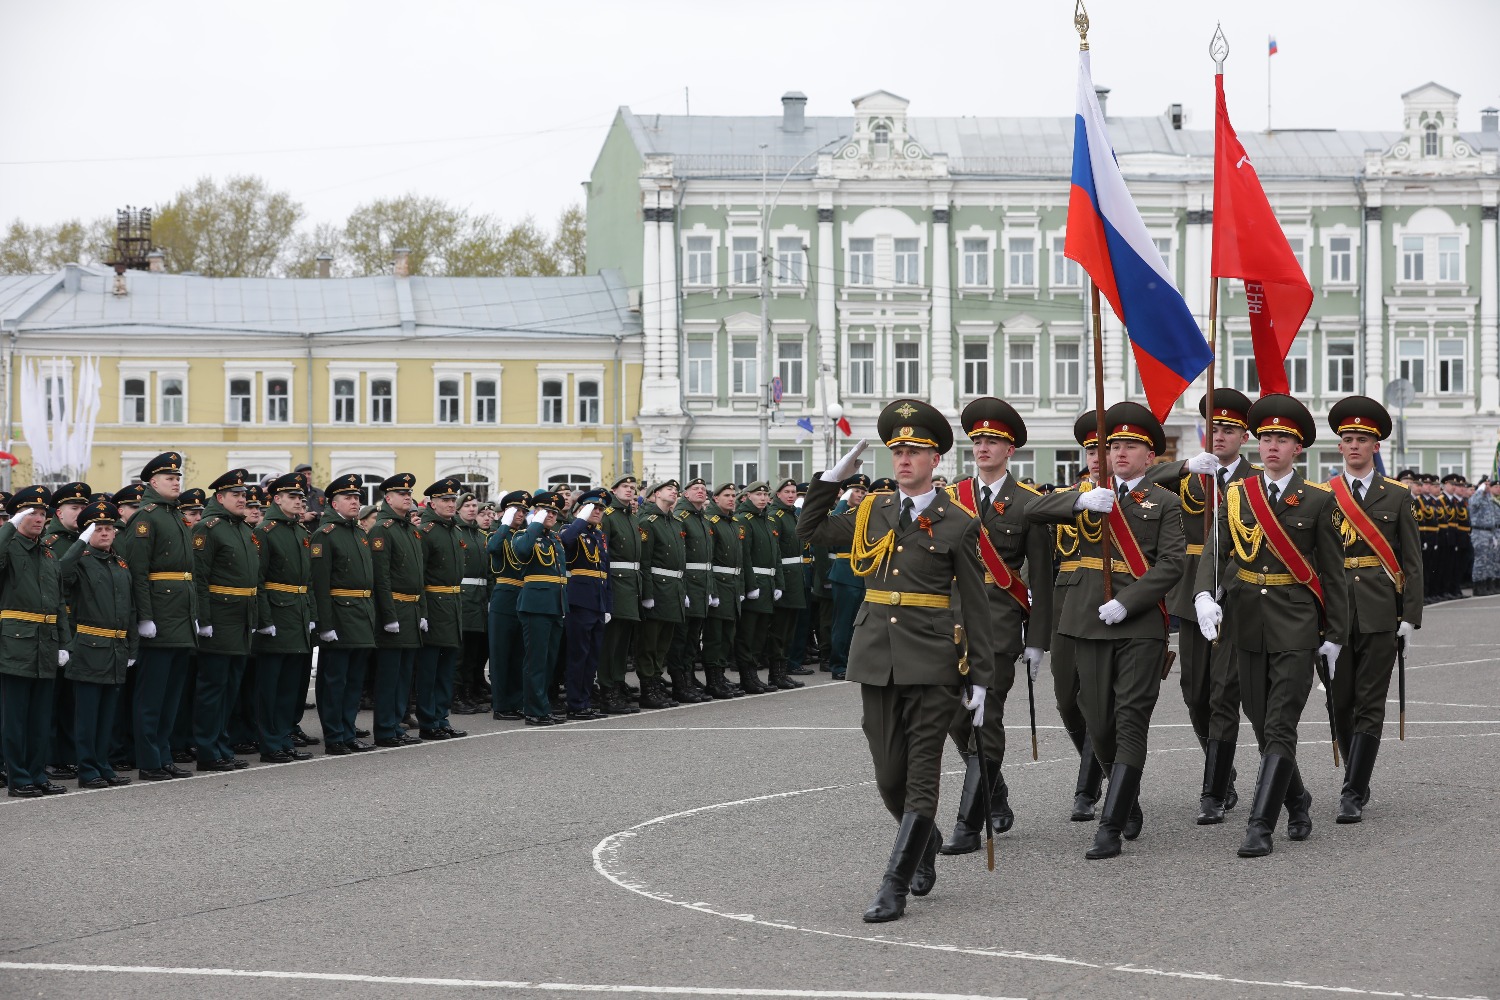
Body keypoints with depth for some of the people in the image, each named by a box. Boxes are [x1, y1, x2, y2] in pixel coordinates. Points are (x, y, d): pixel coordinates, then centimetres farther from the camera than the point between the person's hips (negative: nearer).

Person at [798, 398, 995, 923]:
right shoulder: (873, 512, 10)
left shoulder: (957, 523, -2)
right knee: (889, 778, 9)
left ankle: (895, 887, -2)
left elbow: (975, 606, -1)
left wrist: (981, 679, -4)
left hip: (932, 664, -4)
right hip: (876, 658, 4)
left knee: (921, 779, -4)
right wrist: (834, 476, 10)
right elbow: (810, 531, 21)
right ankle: (926, 841, 37)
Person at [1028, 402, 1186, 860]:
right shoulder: (1090, 498, 14)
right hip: (1091, 623, 4)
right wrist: (1083, 500, -20)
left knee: (1131, 723, -10)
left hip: (1141, 625, -3)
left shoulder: (1164, 502, 5)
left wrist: (1125, 603, -17)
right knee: (1100, 726, 7)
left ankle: (1111, 827, -12)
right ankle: (1129, 802, 30)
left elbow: (1172, 564, -7)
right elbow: (1037, 511, -1)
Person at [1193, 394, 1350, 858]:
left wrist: (1334, 635, 0)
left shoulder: (1317, 500, -1)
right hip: (1248, 624, 4)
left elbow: (1333, 572, 1)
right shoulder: (1237, 495, 7)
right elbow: (1215, 553, -1)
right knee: (1262, 725, 11)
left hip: (1296, 628, -4)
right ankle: (1297, 802, 32)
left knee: (1280, 728, -10)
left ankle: (1260, 827, -11)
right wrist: (1204, 596, -20)